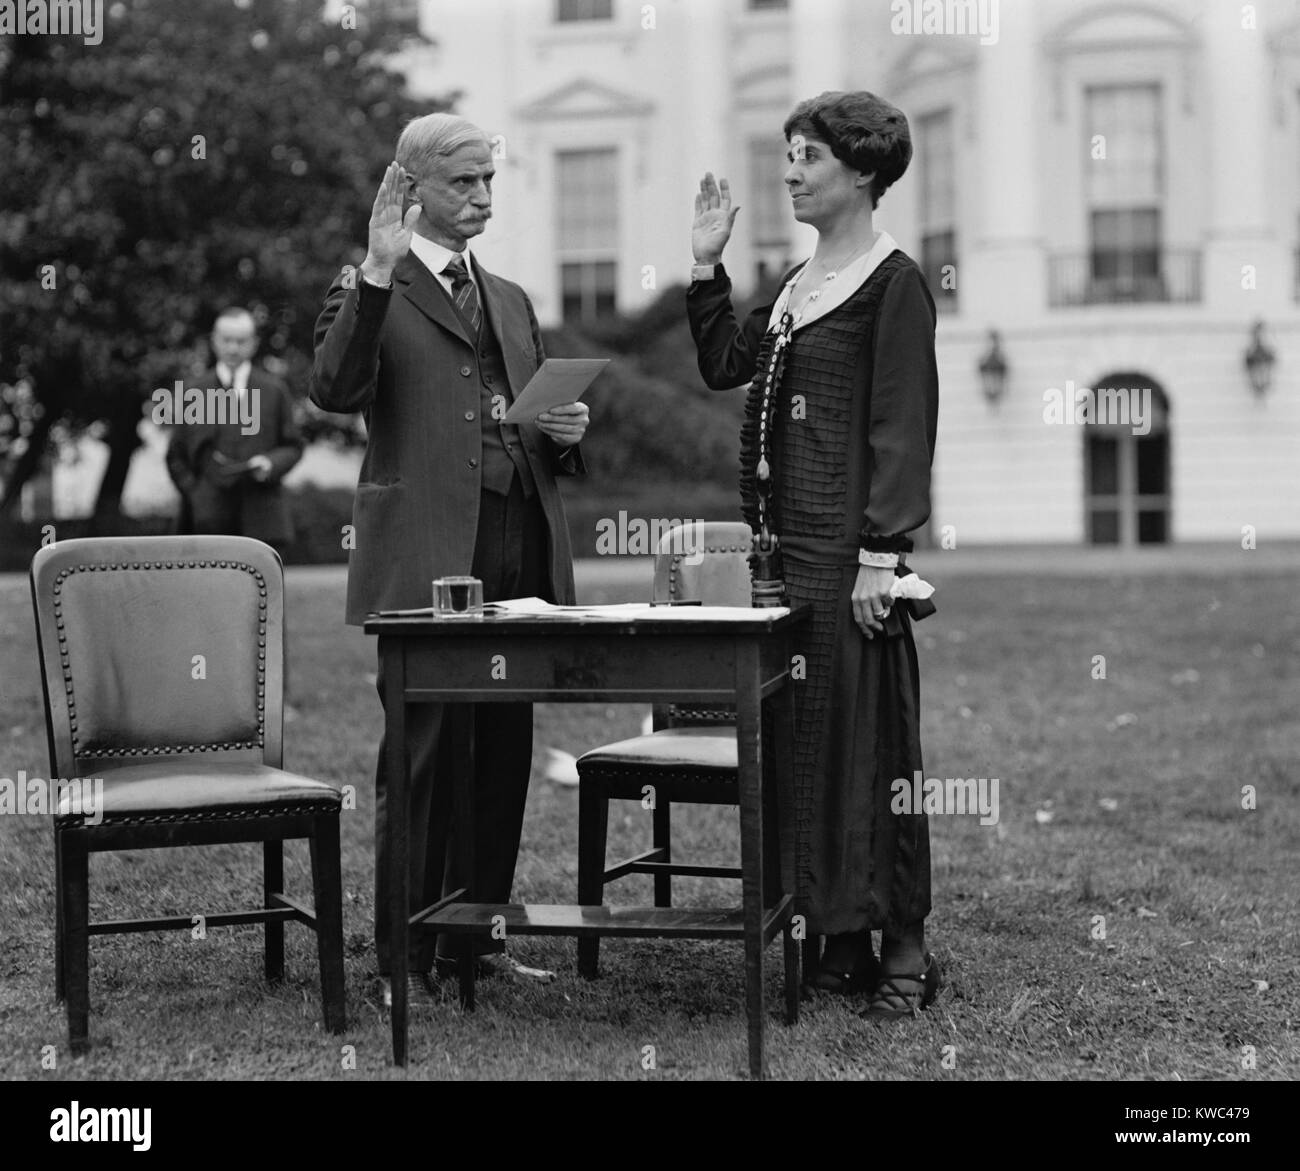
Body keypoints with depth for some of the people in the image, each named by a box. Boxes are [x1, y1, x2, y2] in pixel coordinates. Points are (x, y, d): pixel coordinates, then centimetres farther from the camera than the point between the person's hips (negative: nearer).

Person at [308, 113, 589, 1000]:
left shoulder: (511, 301, 22)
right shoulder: (368, 293, 3)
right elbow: (335, 389, -17)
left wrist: (567, 433, 6)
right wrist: (378, 274, -23)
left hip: (518, 555, 6)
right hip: (425, 559, -6)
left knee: (502, 757, 7)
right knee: (422, 758, -3)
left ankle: (477, 939, 18)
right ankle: (405, 960, 4)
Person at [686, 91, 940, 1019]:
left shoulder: (894, 282, -8)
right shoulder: (800, 282, 16)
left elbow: (902, 427, -12)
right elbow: (724, 365, 18)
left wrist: (881, 555, -17)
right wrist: (708, 264, 12)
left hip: (848, 548, -8)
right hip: (786, 541, 8)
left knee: (868, 733, -4)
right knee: (806, 733, 9)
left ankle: (903, 947, 5)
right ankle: (840, 938, 17)